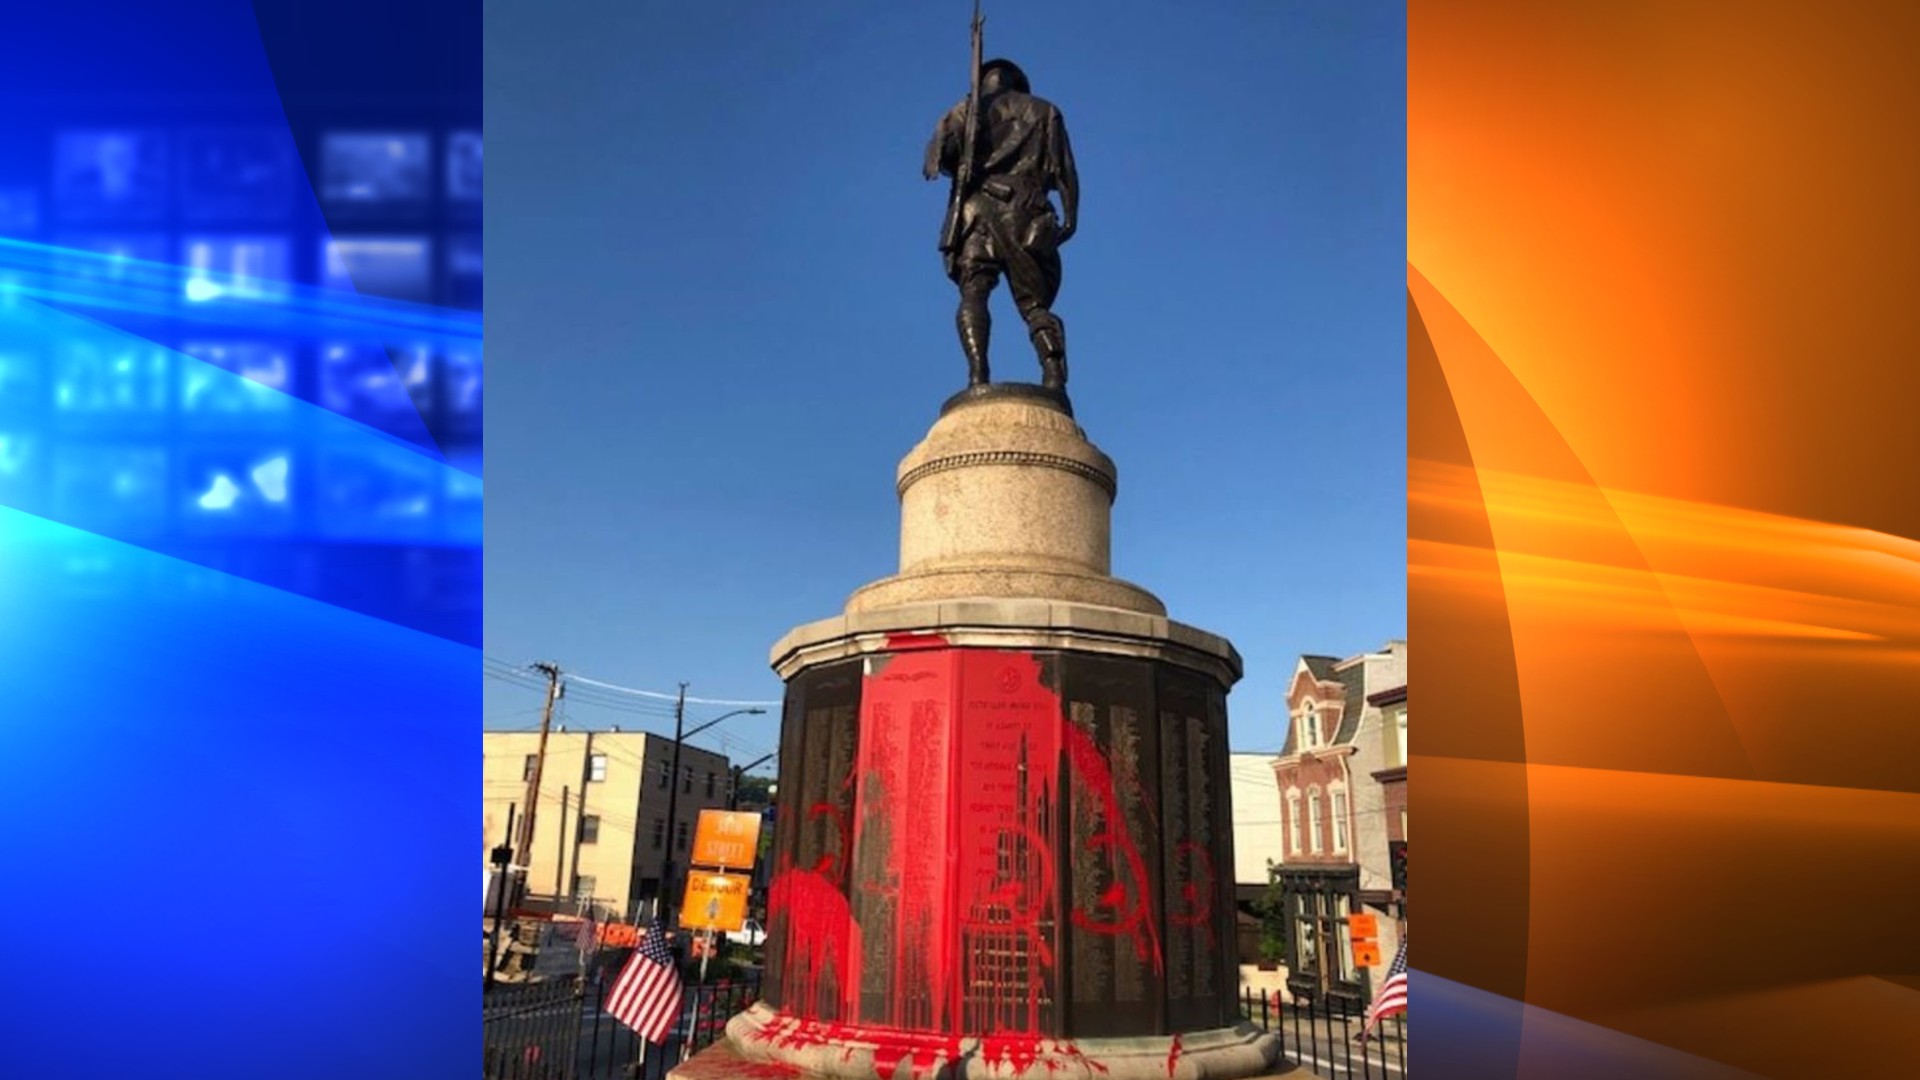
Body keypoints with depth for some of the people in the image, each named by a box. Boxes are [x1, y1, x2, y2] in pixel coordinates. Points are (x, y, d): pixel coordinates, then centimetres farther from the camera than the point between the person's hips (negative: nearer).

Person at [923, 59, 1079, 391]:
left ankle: (978, 377, -29)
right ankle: (1055, 380, -21)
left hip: (978, 207, -1)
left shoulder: (968, 110, 19)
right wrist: (1070, 216, 7)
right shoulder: (1044, 111, 24)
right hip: (1026, 213, 1)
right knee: (1035, 303, -1)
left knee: (974, 294, -8)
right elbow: (1064, 168, 11)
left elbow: (938, 155, 3)